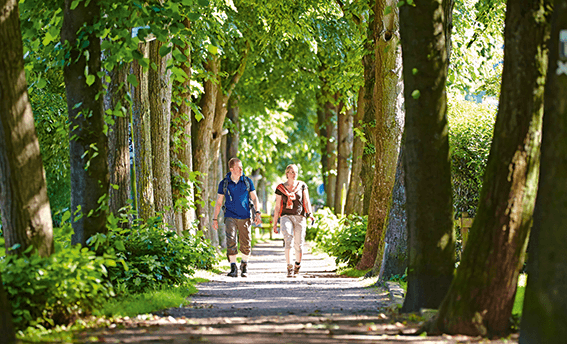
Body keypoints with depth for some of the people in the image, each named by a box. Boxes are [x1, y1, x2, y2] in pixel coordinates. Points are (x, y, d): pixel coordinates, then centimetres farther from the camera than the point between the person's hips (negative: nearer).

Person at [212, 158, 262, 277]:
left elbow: (254, 198, 6)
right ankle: (233, 268, -9)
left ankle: (244, 265, 25)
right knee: (231, 241, -15)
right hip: (230, 217, -1)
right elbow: (218, 202, 7)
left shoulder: (247, 181, 3)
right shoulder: (224, 183, 2)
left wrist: (257, 213, -6)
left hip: (245, 217, 1)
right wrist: (215, 219, 5)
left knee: (245, 244, 2)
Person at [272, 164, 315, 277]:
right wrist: (275, 223, 8)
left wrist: (310, 213, -16)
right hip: (286, 216, -1)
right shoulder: (280, 188, 7)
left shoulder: (302, 186, 9)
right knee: (288, 238, -25)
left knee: (299, 243, 3)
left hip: (300, 217, 1)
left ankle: (297, 266, 29)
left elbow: (307, 201, 2)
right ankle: (289, 267, -28)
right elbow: (277, 207, 10)